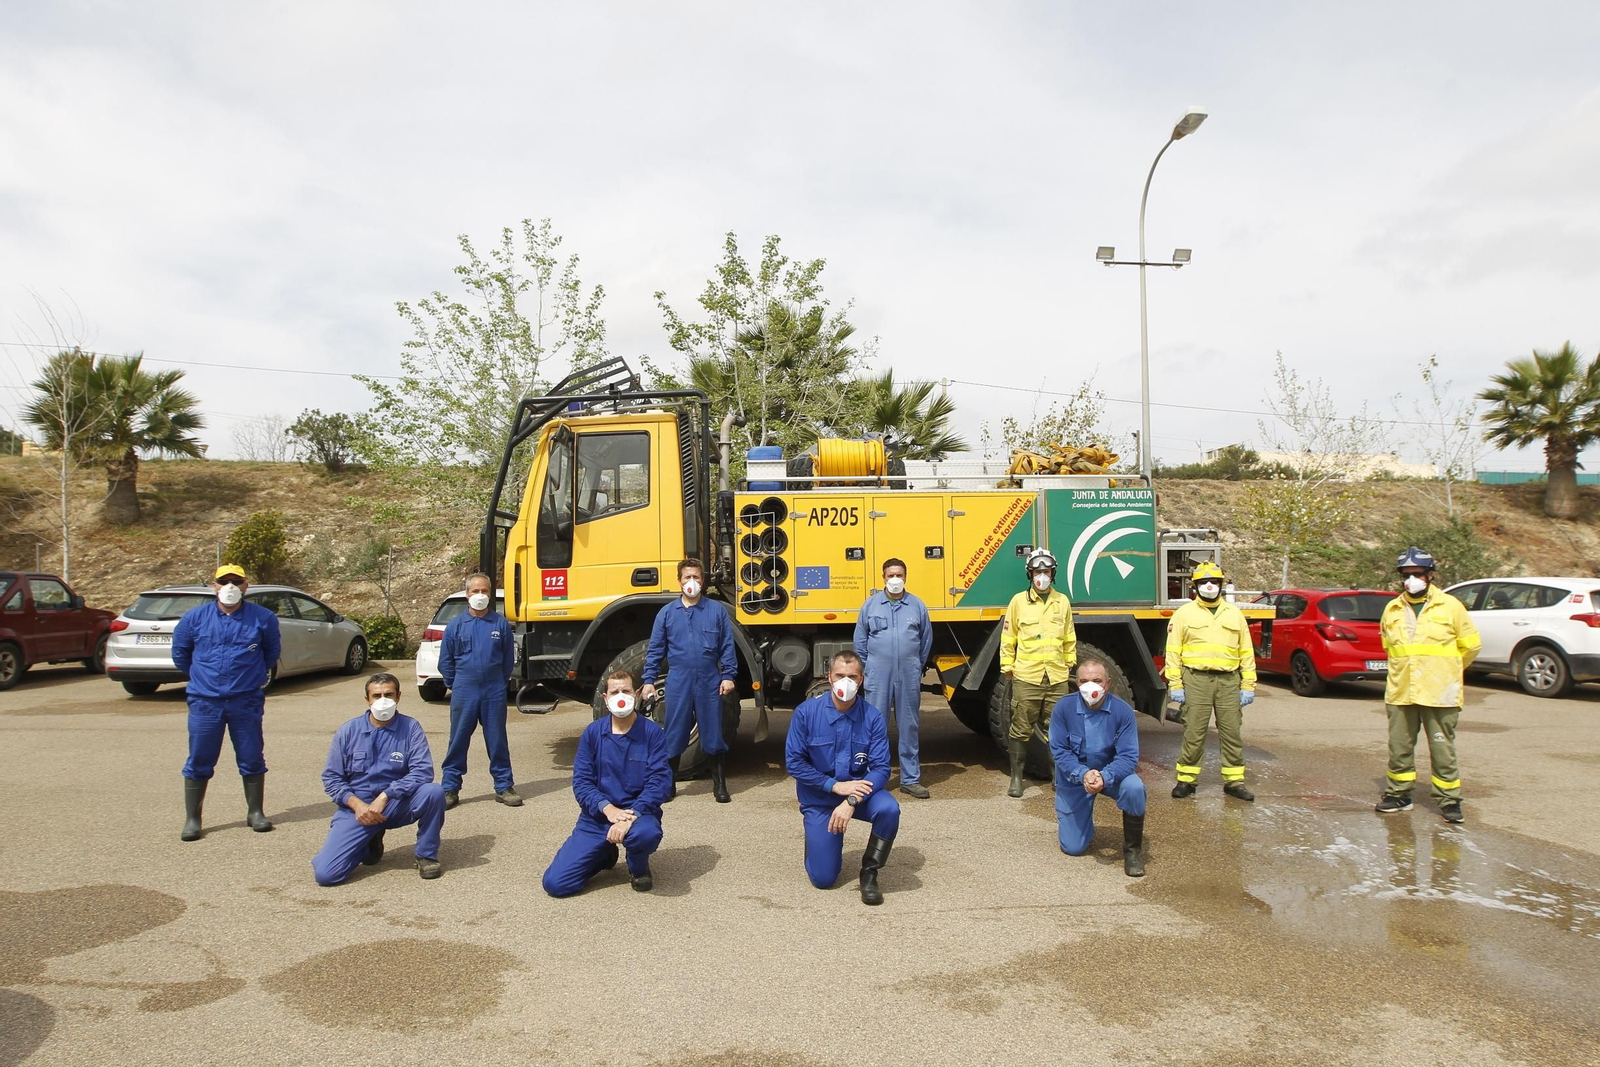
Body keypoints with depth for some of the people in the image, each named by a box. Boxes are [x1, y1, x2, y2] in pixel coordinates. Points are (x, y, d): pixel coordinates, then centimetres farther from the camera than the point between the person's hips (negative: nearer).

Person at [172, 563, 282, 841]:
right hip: (205, 702, 0)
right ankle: (192, 819, 16)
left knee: (252, 759, 6)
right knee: (199, 762, 5)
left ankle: (256, 812, 20)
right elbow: (180, 652, 16)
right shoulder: (195, 618, 0)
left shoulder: (262, 618, -1)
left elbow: (272, 651, 16)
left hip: (247, 701, 0)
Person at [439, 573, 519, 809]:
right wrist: (456, 685, 9)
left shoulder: (501, 624, 1)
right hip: (464, 693, 0)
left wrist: (499, 684, 10)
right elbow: (445, 661, 9)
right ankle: (450, 789, 14)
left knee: (497, 740, 7)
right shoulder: (456, 625, 1)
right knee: (458, 741, 5)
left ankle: (504, 787, 15)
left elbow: (509, 659, 9)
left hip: (494, 693, 0)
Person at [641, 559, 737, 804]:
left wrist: (728, 676, -4)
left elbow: (727, 646, 2)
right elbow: (656, 650, 7)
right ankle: (668, 784, 20)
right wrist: (649, 681, 3)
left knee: (713, 733, 7)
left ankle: (720, 785, 19)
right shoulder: (667, 613, 5)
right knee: (674, 735, 7)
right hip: (679, 683, 1)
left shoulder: (717, 610, 2)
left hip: (709, 683, -1)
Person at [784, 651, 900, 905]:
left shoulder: (872, 717, -13)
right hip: (819, 799, -1)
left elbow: (881, 768, -15)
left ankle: (869, 873, -7)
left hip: (859, 790, 1)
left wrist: (852, 801, -30)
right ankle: (821, 840, 29)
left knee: (889, 809, -32)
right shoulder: (806, 712, -15)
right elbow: (794, 762, -13)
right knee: (823, 879, -7)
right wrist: (835, 785, -22)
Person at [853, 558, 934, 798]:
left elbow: (926, 641, 12)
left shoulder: (917, 606, 4)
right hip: (878, 677, -1)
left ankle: (911, 778, 18)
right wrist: (868, 670, 7)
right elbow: (860, 642, 8)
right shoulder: (870, 605, 2)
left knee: (909, 727, 9)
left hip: (909, 678, 1)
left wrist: (916, 667, 13)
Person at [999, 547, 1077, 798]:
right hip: (1026, 677, -2)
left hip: (1057, 678, 2)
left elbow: (1069, 638, 17)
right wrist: (1007, 667, 3)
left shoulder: (1062, 601, 8)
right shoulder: (1018, 601, 1)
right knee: (1021, 729, 2)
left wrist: (1070, 664, 17)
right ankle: (1016, 776, 12)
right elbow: (1008, 637, 4)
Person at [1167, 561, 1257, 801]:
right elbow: (1173, 652, 2)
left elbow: (1246, 652, 13)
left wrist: (1248, 686, 6)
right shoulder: (1184, 614, 6)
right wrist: (1175, 684, -6)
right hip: (1196, 679, -2)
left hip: (1228, 680, 3)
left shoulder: (1234, 613, 13)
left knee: (1231, 732, 5)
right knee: (1194, 732, -1)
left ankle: (1234, 781, 15)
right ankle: (1186, 780, 8)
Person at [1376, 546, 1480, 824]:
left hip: (1439, 694, -4)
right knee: (1399, 747, 10)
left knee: (1442, 749, 1)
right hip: (1400, 694, 4)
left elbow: (1470, 644, 7)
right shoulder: (1392, 610, 8)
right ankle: (1398, 793, 22)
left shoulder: (1450, 606, -2)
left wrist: (1447, 670, 16)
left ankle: (1449, 800, 12)